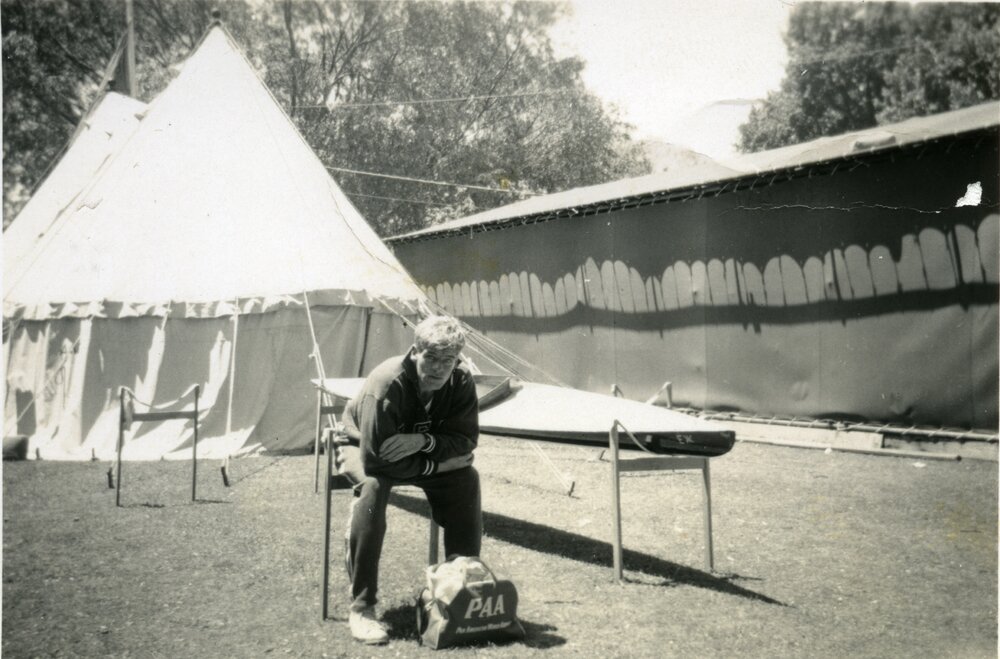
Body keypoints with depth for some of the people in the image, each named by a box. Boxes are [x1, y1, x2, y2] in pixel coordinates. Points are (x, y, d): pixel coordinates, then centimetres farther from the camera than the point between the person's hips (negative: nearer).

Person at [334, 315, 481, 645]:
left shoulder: (461, 380, -19)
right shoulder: (387, 383, -34)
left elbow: (466, 440, -18)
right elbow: (376, 458, -36)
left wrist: (424, 442, -37)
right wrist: (436, 464, -30)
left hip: (425, 453, 5)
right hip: (365, 448, -4)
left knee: (466, 479, -20)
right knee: (372, 486, -36)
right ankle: (362, 608, -29)